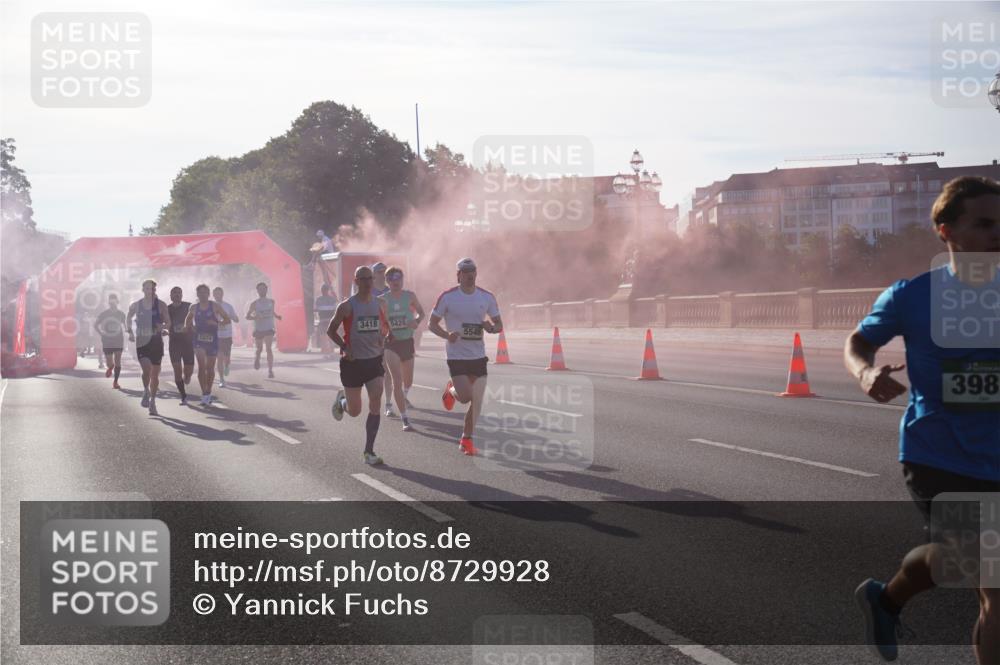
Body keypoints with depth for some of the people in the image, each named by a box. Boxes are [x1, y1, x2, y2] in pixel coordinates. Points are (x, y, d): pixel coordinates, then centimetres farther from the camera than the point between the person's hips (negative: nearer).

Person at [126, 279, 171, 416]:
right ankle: (146, 391, 10)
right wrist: (130, 332, 7)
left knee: (155, 374, 4)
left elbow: (168, 323, 1)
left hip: (156, 342, 1)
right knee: (146, 370, -18)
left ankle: (152, 401, 17)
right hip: (141, 342, -1)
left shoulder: (161, 305, 1)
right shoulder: (136, 305, 4)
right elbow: (128, 319, 20)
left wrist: (162, 327, -20)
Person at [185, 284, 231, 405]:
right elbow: (188, 320, 23)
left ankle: (208, 393, 26)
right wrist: (188, 327, 2)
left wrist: (217, 323, -17)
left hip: (212, 339, 0)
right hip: (199, 340, 0)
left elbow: (227, 319, 1)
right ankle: (204, 394, -14)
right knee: (201, 366, -15)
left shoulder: (215, 306, 0)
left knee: (210, 368, 9)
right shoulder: (194, 308, 5)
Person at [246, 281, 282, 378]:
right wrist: (255, 317, -22)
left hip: (269, 329, 0)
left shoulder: (271, 302, 5)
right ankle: (256, 360, 46)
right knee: (259, 349, 12)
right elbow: (247, 316, -3)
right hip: (258, 329, 0)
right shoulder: (254, 304, -4)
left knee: (269, 349, -13)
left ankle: (270, 371, -15)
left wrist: (277, 316, 2)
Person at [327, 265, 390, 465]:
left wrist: (383, 335, 0)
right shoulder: (347, 306, -8)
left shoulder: (380, 304, 3)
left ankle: (369, 452, -4)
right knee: (354, 411, 7)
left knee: (375, 405, -11)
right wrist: (344, 347, -14)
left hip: (374, 360, 3)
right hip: (353, 361, -3)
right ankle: (341, 400, 44)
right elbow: (331, 330, 0)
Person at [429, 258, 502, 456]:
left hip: (478, 356, 4)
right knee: (466, 397, -14)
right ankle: (451, 391, 22)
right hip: (456, 355, -4)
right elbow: (432, 324, -1)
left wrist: (490, 327, -12)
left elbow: (499, 325, 12)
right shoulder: (447, 297, -7)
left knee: (477, 401, 0)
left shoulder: (487, 297, 3)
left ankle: (466, 440, 14)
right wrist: (447, 335, -20)